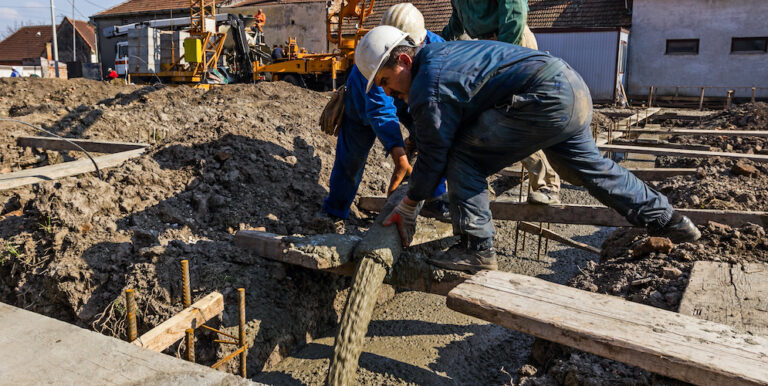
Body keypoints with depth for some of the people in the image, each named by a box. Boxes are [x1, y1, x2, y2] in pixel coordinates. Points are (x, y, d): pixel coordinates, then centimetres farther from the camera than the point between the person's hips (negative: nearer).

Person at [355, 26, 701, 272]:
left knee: (464, 160, -6)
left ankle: (476, 249, -1)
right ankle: (666, 220, 41)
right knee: (589, 166, 28)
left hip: (548, 100, -11)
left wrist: (407, 208, 6)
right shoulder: (439, 53, 17)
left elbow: (434, 157, -6)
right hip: (574, 89, 11)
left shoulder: (427, 89, -13)